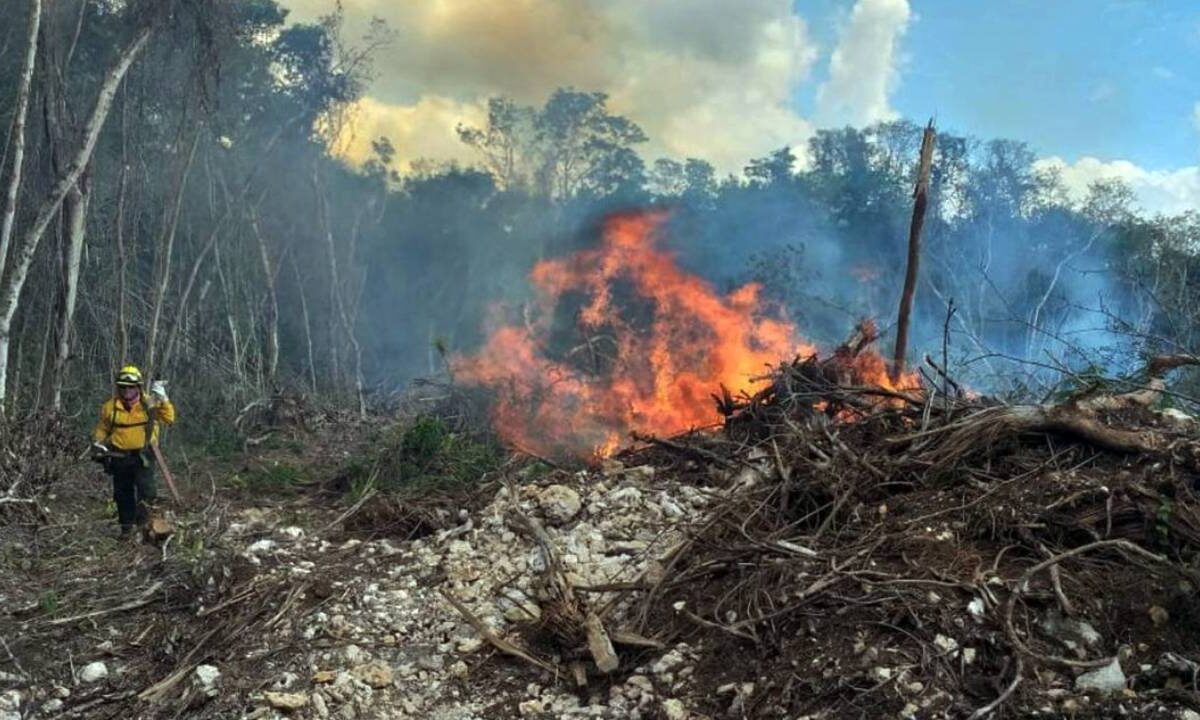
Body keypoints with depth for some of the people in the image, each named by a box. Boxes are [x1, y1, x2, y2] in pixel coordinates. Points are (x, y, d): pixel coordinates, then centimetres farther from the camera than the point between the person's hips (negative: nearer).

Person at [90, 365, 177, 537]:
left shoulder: (149, 404, -4)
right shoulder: (110, 407, 0)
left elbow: (169, 419, -13)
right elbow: (102, 428, 13)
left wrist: (163, 400, -21)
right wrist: (97, 443, -3)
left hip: (143, 455, -2)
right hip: (119, 457, 3)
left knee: (146, 490, -18)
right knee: (123, 493, 13)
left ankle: (144, 521, -10)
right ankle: (126, 526, 26)